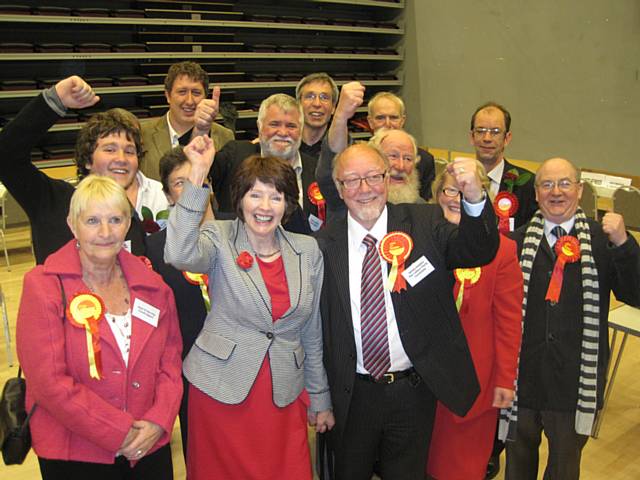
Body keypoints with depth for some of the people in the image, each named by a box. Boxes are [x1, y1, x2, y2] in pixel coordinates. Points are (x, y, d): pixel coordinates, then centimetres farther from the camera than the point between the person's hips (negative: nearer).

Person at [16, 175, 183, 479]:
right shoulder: (43, 286, -10)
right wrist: (120, 432, -14)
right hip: (74, 454, -3)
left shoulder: (151, 285, 1)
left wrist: (158, 422, -9)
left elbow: (170, 360, 5)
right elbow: (49, 382, -15)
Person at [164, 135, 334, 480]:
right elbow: (180, 255, -30)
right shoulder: (220, 238, -7)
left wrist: (320, 399, 12)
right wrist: (198, 174, -32)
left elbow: (312, 332, 8)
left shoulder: (308, 251, 1)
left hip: (285, 397, 3)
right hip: (221, 390, -2)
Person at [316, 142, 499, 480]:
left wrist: (475, 198, -38)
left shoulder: (424, 222, -6)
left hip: (414, 391, 0)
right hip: (352, 395, 1)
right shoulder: (324, 244, -7)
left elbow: (478, 250, -19)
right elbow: (316, 325, -3)